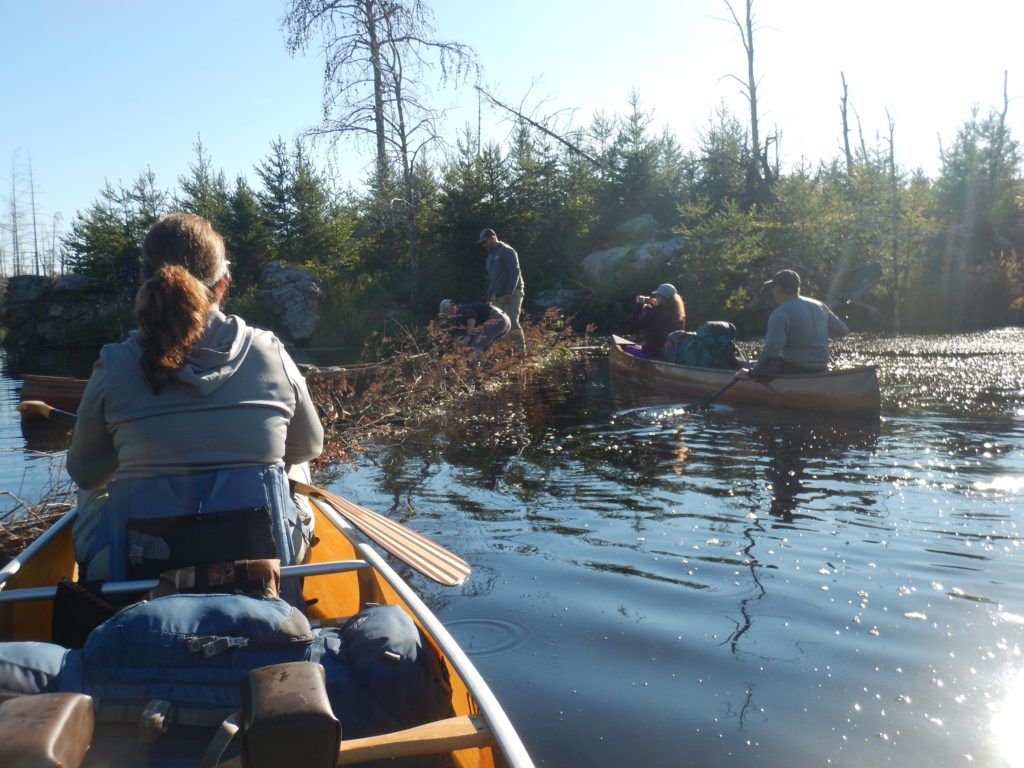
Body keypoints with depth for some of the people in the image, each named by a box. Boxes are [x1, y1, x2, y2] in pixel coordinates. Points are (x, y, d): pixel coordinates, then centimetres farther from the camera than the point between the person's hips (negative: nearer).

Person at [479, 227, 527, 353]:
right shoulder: (491, 255, 19)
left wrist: (510, 293, -24)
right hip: (498, 295, 9)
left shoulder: (506, 251, -9)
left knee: (512, 322, -14)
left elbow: (515, 271, -18)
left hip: (512, 294, -9)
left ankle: (522, 350, -11)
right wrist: (489, 297, 19)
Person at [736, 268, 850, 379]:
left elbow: (771, 350, -26)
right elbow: (842, 331, 12)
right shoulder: (819, 305, 4)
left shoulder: (780, 313, -17)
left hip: (796, 369, -8)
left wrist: (751, 373, -18)